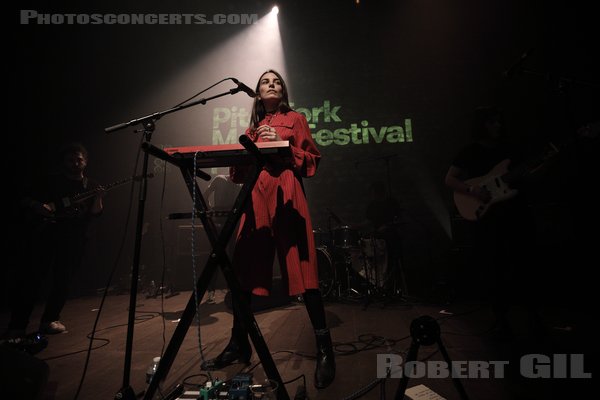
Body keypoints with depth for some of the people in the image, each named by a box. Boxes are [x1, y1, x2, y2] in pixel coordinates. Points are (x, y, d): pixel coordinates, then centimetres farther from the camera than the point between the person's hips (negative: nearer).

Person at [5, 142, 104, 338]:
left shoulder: (91, 186, 9)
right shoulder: (50, 181, 7)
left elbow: (94, 213, -1)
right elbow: (25, 199, 8)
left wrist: (98, 198, -19)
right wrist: (36, 206, -11)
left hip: (72, 239, 1)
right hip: (44, 235, -1)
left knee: (62, 281, 3)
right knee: (32, 278, -4)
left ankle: (49, 320, 16)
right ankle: (17, 326, 3)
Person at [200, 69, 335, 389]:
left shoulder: (294, 119, 14)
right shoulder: (252, 128, 25)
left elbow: (312, 159, 5)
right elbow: (238, 171, 17)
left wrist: (283, 146, -7)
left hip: (285, 197, -4)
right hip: (255, 199, 5)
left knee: (300, 268, -10)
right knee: (242, 269, 2)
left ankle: (324, 349, 0)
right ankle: (238, 344, 18)